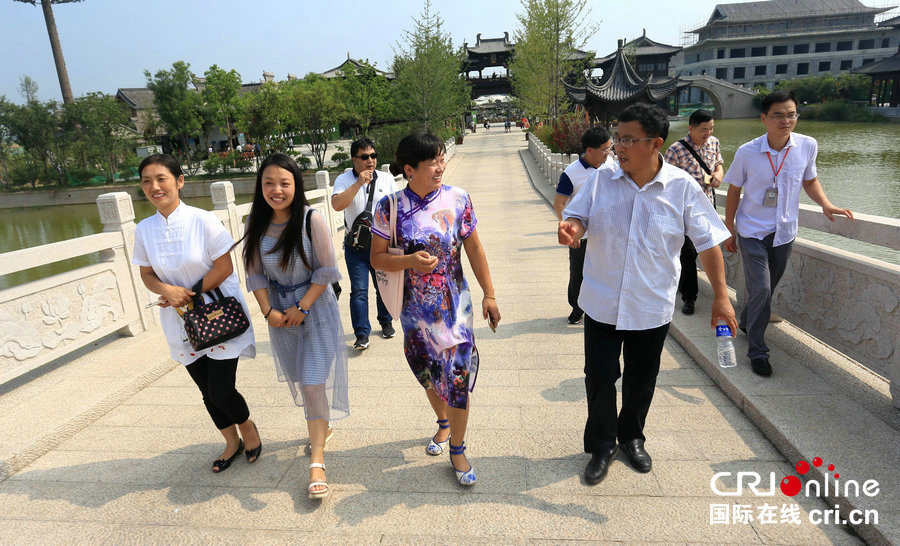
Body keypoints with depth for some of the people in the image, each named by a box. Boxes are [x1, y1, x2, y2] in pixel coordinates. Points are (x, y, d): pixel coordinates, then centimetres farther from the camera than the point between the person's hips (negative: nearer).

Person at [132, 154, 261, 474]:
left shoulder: (203, 220, -14)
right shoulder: (144, 230, -1)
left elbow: (224, 267, -14)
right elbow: (147, 275, 5)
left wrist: (190, 294, -17)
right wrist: (167, 289, -16)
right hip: (182, 324, 4)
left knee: (221, 390, -6)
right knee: (207, 391, 13)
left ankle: (247, 426, 28)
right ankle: (232, 442, 37)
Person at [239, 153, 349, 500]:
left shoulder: (312, 219, -16)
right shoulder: (256, 225, -4)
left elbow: (325, 270, -14)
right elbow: (255, 273, 1)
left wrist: (302, 308, -14)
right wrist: (268, 311, -9)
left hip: (316, 305, -4)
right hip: (279, 308, 4)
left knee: (314, 379, -7)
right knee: (297, 376, 16)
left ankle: (317, 461, 1)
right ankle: (322, 427, 41)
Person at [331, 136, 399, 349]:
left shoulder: (386, 179, 5)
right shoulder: (344, 180, -2)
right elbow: (337, 204, -19)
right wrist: (359, 183, -22)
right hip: (356, 247, -2)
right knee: (359, 290, -4)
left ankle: (386, 323, 33)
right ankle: (362, 334, 2)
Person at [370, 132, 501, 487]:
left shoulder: (457, 199, -6)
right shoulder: (390, 207, -8)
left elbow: (474, 248, 2)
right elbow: (377, 258, -3)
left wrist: (489, 294, 3)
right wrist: (411, 261, -22)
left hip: (454, 304, -1)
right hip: (415, 308, 1)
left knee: (457, 375, -1)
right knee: (428, 372, 18)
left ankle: (457, 450, 22)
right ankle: (443, 423, 49)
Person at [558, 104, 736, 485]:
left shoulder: (683, 187, -9)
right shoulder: (602, 180, -5)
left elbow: (708, 242, -4)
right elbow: (578, 217, 0)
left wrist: (721, 296, -5)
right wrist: (570, 229, -26)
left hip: (652, 307, 0)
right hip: (602, 303, 1)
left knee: (641, 379, 17)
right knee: (599, 377, 7)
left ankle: (631, 437, 43)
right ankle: (601, 446, 30)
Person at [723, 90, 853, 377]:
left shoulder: (808, 146, -5)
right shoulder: (747, 152, -13)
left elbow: (810, 180, 13)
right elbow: (733, 192, -2)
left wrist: (825, 204, -6)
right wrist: (729, 232, 1)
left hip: (784, 232, 4)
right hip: (752, 232, -3)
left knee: (766, 288, 16)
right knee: (760, 290, -11)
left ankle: (746, 323, 43)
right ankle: (757, 350, 2)